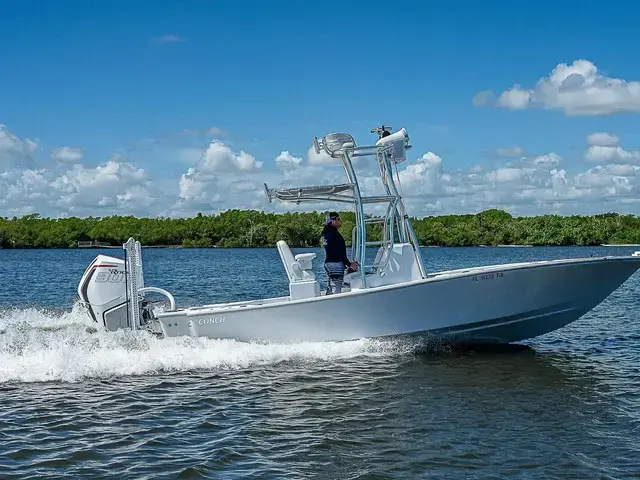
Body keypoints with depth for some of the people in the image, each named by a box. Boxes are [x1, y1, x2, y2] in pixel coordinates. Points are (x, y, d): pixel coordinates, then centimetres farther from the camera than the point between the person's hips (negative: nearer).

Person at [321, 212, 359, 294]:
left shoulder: (326, 233, 15)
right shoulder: (333, 234, -16)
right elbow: (339, 252, -20)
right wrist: (349, 264, -14)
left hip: (328, 263, 11)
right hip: (336, 264, -11)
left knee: (330, 290, 14)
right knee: (336, 291, -11)